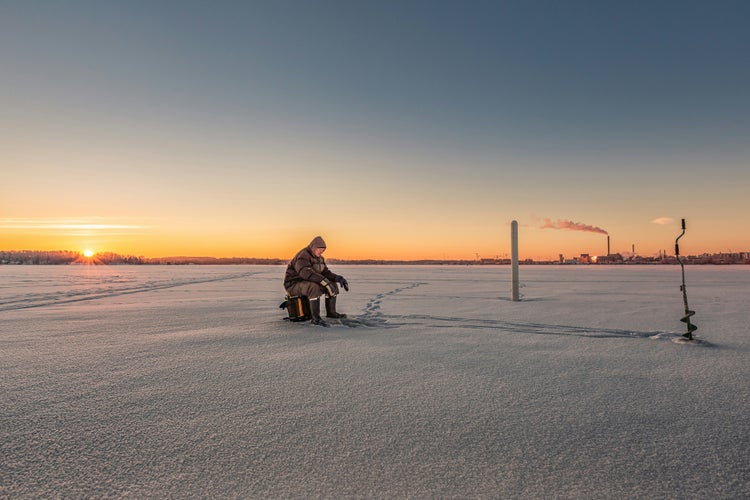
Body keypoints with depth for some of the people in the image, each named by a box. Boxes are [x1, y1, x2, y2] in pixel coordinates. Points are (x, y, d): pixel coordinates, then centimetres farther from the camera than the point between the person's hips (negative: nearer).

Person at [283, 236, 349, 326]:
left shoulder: (319, 258, 8)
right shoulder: (303, 256, -22)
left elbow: (325, 273, 7)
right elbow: (306, 273, -38)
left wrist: (339, 278, -12)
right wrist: (325, 282, -44)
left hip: (308, 284, 9)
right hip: (294, 285, -9)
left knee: (333, 284, 3)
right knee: (315, 287, -38)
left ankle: (331, 312, 12)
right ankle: (315, 318, -33)